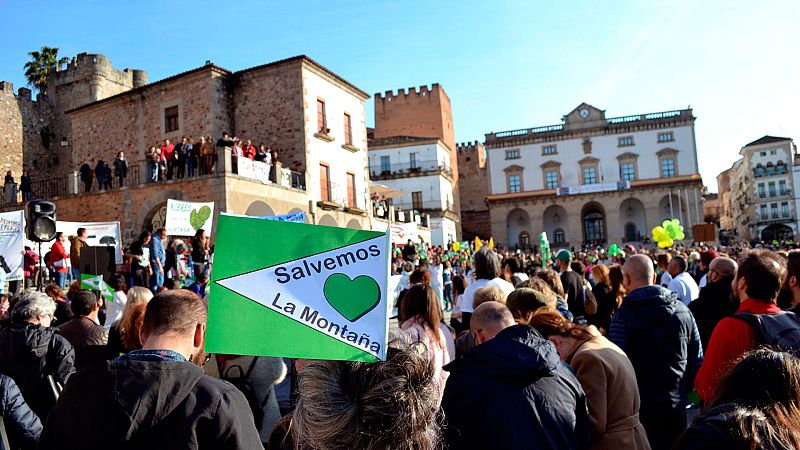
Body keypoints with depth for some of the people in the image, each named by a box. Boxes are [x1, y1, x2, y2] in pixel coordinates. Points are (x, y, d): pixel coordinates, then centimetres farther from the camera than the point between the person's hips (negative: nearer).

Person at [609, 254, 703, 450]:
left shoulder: (624, 315, -15)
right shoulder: (683, 311, 1)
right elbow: (697, 362, 6)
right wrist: (681, 391, 17)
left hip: (639, 408, -5)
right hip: (676, 408, 5)